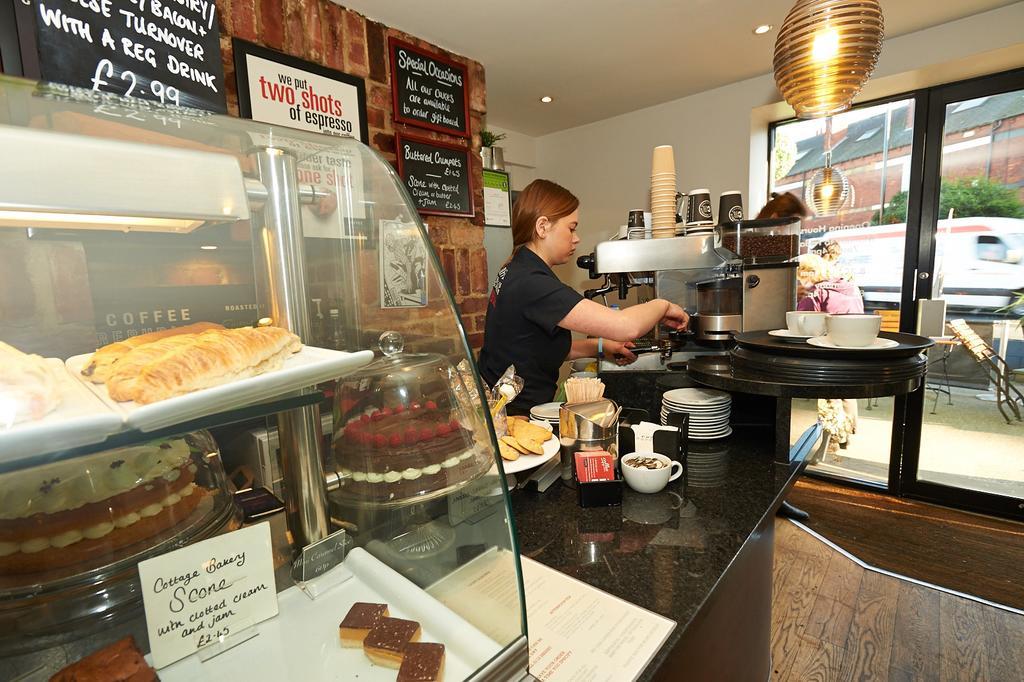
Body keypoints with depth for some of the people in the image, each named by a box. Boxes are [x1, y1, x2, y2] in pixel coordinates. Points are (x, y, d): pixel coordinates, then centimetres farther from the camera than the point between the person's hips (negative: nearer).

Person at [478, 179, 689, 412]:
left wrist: (600, 346, 4)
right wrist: (662, 305, -8)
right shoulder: (532, 284, -24)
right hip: (516, 416, -9)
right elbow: (626, 327, -29)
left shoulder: (514, 271, 7)